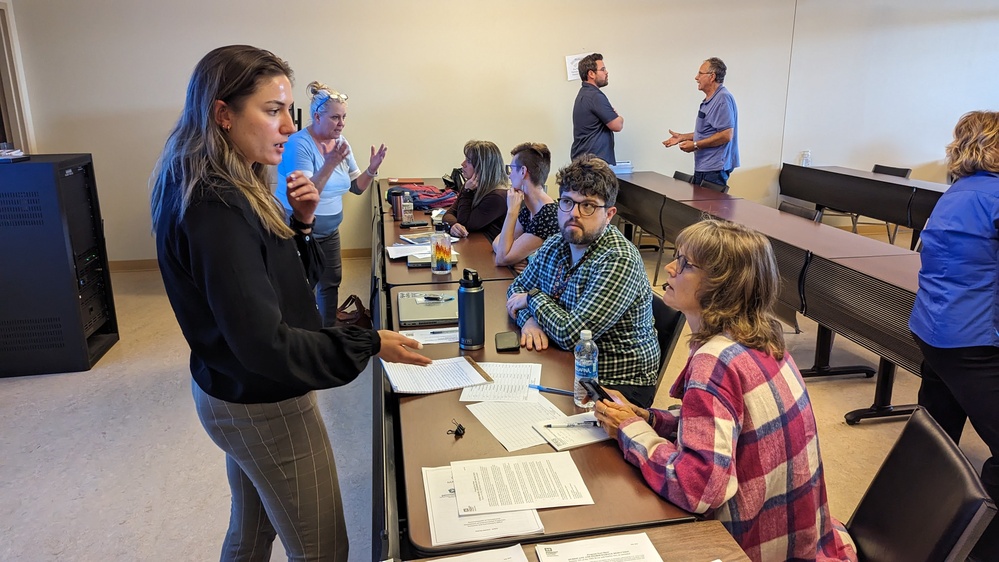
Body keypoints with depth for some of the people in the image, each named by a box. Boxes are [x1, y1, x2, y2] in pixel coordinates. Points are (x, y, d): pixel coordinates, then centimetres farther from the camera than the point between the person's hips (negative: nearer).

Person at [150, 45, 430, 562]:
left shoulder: (222, 190, 3)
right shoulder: (216, 210, -27)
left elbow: (288, 280, 11)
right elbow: (264, 343, -29)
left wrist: (299, 223, -5)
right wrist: (370, 345, -22)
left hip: (230, 394, 10)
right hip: (265, 409, -9)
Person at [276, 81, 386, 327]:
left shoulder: (341, 142, 1)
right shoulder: (299, 144, -21)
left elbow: (356, 188, 4)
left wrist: (372, 169, -14)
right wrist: (330, 164, -37)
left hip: (329, 231, 8)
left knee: (332, 281, 18)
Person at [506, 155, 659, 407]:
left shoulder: (619, 261, -23)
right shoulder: (555, 245, 2)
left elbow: (572, 334, -27)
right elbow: (518, 287, 12)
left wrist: (534, 298, -10)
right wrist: (530, 319, -10)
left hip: (617, 384, -7)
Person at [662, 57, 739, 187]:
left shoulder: (723, 98, -15)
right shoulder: (709, 100, 19)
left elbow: (726, 135, -22)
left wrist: (695, 145, -17)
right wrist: (682, 137, 17)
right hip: (703, 167, 10)